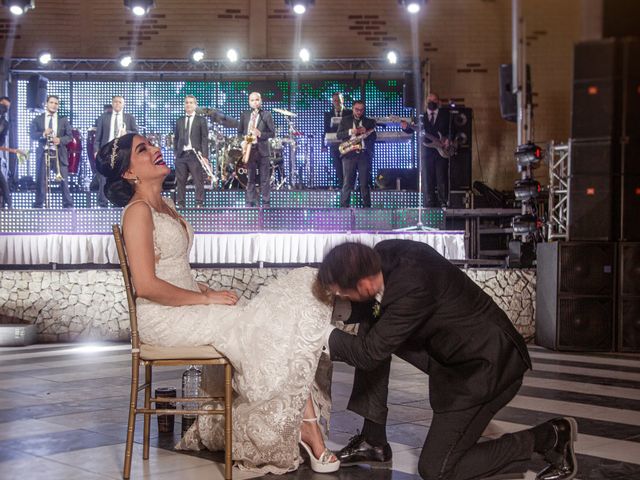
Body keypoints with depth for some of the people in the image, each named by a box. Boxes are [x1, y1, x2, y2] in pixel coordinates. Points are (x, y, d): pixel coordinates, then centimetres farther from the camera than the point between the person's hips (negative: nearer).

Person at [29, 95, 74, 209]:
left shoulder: (63, 120, 10)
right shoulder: (37, 119, 9)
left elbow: (69, 136, 6)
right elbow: (32, 134, 1)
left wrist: (60, 140, -14)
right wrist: (43, 134, -18)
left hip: (59, 154, 0)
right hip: (43, 153, 0)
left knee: (64, 181, -4)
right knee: (41, 181, 3)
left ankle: (68, 205, 1)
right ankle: (38, 206, 11)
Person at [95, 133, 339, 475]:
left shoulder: (165, 206, 17)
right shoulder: (138, 211, -12)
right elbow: (146, 286, -21)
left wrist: (207, 291, 4)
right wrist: (206, 298, -15)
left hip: (188, 305, 8)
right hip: (163, 318, -8)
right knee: (267, 331, -14)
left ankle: (305, 426, -14)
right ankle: (304, 427, -1)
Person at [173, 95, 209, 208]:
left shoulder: (201, 120, 6)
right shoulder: (179, 121, 17)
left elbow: (205, 139, 1)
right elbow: (176, 138, 18)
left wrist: (204, 156, -8)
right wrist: (175, 153, 7)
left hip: (195, 155, -3)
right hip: (181, 155, 4)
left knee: (198, 181, -6)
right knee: (180, 182, 2)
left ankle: (199, 204, -3)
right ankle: (181, 204, 7)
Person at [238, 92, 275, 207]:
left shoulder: (267, 115, 2)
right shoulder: (244, 115, 11)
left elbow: (272, 133, -1)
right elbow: (240, 132, 15)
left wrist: (260, 134, -17)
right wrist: (244, 138, -7)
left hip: (262, 150, -2)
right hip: (249, 149, 2)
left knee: (265, 179, 0)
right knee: (250, 178, 5)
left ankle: (265, 203, 4)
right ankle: (250, 203, 9)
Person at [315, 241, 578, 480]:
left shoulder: (412, 289, -34)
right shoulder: (383, 255, -10)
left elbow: (370, 353, -25)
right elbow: (366, 310, 8)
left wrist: (327, 334, -11)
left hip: (486, 365, -9)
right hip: (451, 350, 9)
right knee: (370, 328, -2)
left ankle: (549, 436, 5)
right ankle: (374, 441, 11)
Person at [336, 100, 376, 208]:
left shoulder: (369, 122, 15)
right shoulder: (345, 120, 14)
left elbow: (374, 138, 8)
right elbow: (338, 135, 4)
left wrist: (365, 132, -10)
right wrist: (350, 132, -11)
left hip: (364, 154, 1)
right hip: (349, 154, -1)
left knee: (365, 183, -1)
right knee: (347, 182, -4)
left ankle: (367, 206, 1)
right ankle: (344, 206, -3)